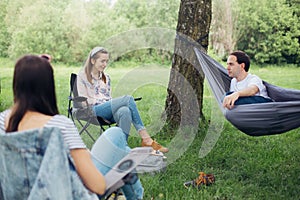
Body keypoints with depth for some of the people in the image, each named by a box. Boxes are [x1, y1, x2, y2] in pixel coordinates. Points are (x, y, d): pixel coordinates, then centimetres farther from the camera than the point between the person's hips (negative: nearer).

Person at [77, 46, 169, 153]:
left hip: (108, 112, 5)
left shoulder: (106, 77, 25)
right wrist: (103, 101, -8)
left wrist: (111, 103, 1)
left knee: (125, 111, -35)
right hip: (94, 110, -5)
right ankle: (146, 138, -30)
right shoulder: (82, 76, 8)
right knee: (128, 99, -28)